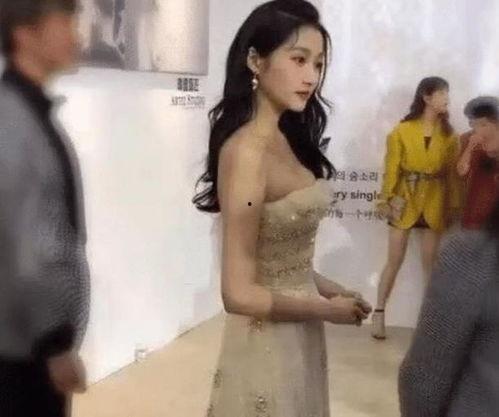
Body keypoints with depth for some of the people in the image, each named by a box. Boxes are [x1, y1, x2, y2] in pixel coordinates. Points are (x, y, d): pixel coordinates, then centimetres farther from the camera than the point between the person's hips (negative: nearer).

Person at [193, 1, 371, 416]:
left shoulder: (286, 140, 4)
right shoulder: (247, 150, -22)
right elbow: (240, 294, -24)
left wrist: (327, 287, 0)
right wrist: (328, 309, -12)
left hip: (301, 336, 8)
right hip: (268, 344, -8)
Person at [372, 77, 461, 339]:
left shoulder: (449, 135, 4)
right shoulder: (402, 131, -3)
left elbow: (453, 173, 3)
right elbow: (392, 168, -3)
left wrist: (454, 206, -2)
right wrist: (386, 199, -8)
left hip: (435, 203, 2)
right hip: (405, 200, -2)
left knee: (431, 263, 7)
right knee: (394, 261, 2)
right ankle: (379, 314, 10)